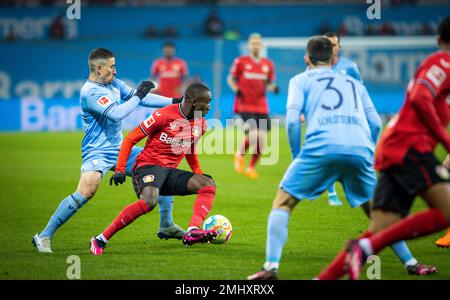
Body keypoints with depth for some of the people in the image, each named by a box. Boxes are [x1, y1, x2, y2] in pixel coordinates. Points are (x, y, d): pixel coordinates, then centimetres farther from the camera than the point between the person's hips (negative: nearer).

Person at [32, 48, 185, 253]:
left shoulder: (113, 83, 8)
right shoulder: (89, 92, -19)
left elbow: (142, 98, 15)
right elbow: (116, 113, -28)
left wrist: (175, 102, 10)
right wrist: (138, 95, -17)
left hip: (120, 148, 9)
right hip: (98, 152, -9)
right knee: (86, 192, -30)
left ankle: (167, 227, 25)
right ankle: (44, 237, -20)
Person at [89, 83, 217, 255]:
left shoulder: (200, 124, 9)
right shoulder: (164, 116, -12)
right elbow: (130, 140, -7)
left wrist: (198, 174, 23)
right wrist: (120, 170, -15)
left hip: (170, 171, 7)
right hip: (148, 166, -7)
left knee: (209, 184, -12)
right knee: (149, 201, -36)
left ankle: (192, 232, -32)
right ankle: (100, 240, -25)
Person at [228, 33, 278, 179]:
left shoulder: (268, 64, 7)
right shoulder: (240, 61, -2)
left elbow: (270, 83, 15)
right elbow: (230, 78, 8)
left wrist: (273, 88, -8)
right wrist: (236, 89, -11)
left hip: (261, 107, 4)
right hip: (245, 105, -4)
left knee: (262, 140, 0)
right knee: (253, 135, -21)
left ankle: (251, 167, 21)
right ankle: (240, 154, 11)